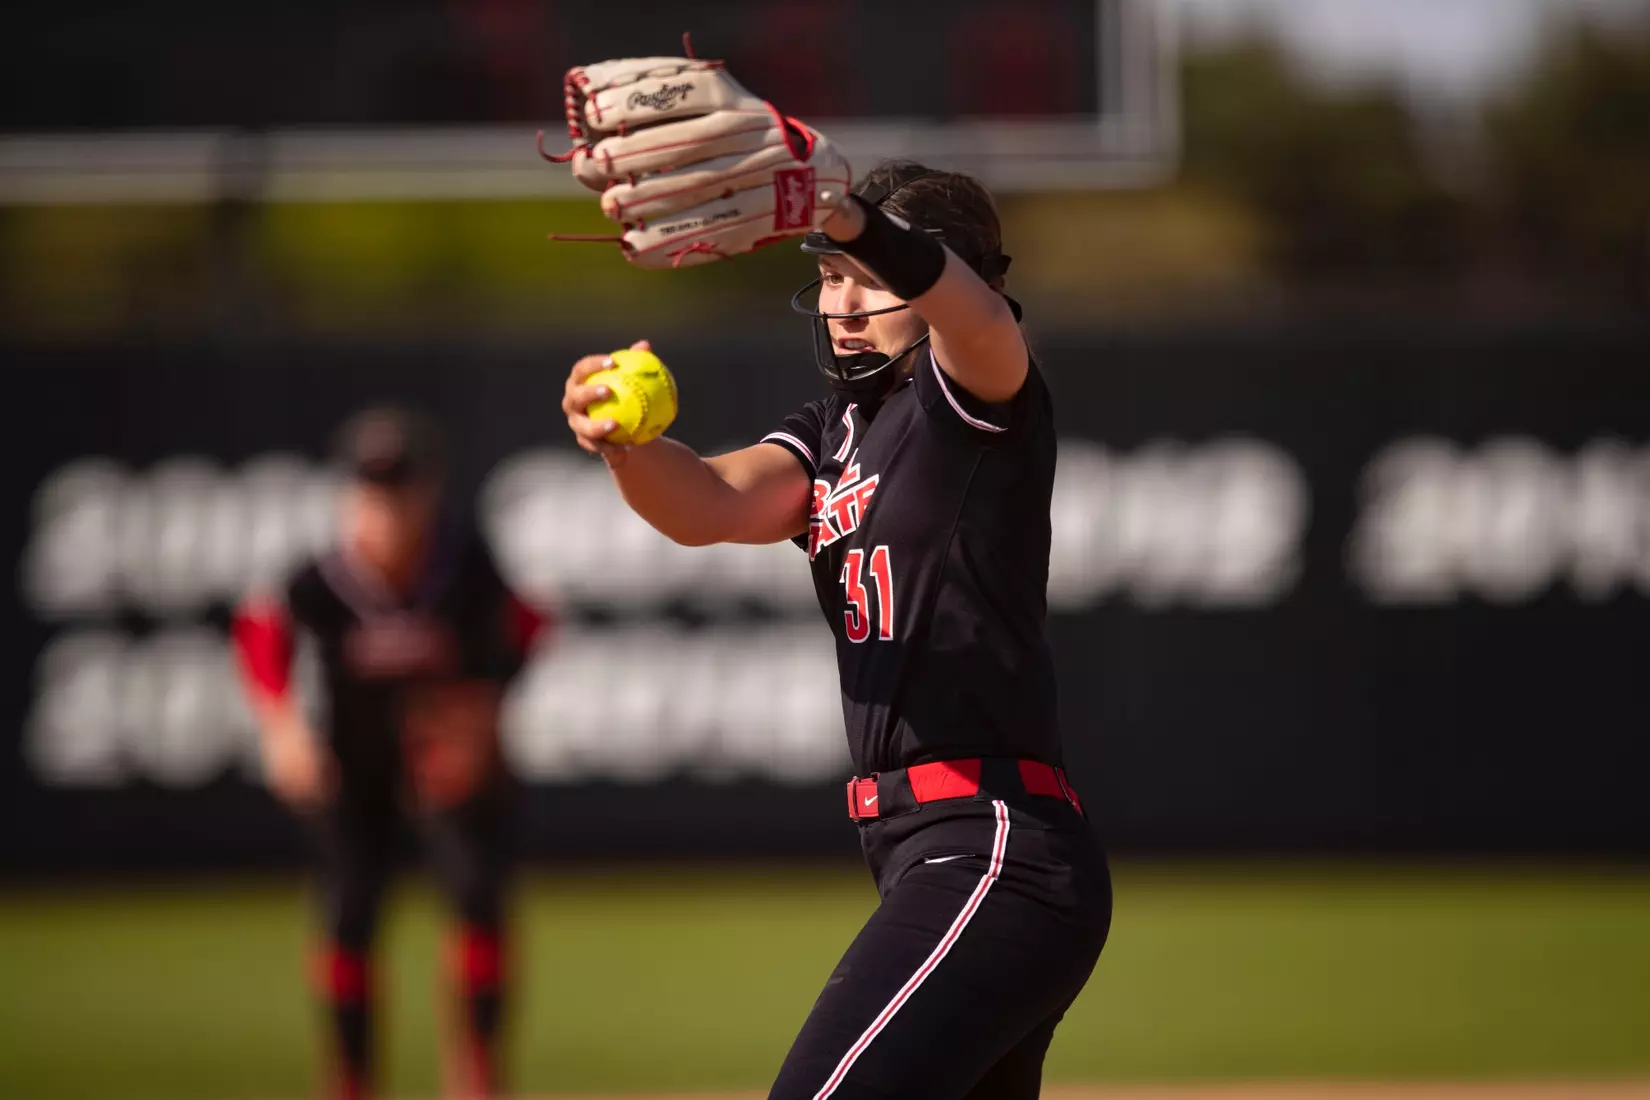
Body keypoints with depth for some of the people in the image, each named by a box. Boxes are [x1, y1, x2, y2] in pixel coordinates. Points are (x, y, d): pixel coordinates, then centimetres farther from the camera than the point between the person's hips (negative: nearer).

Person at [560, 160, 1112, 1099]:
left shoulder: (975, 401, -3)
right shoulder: (834, 438, 20)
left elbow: (974, 313, -28)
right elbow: (711, 505, 1)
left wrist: (842, 217, -48)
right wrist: (621, 441, -22)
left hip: (999, 860, -10)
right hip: (930, 866, 10)